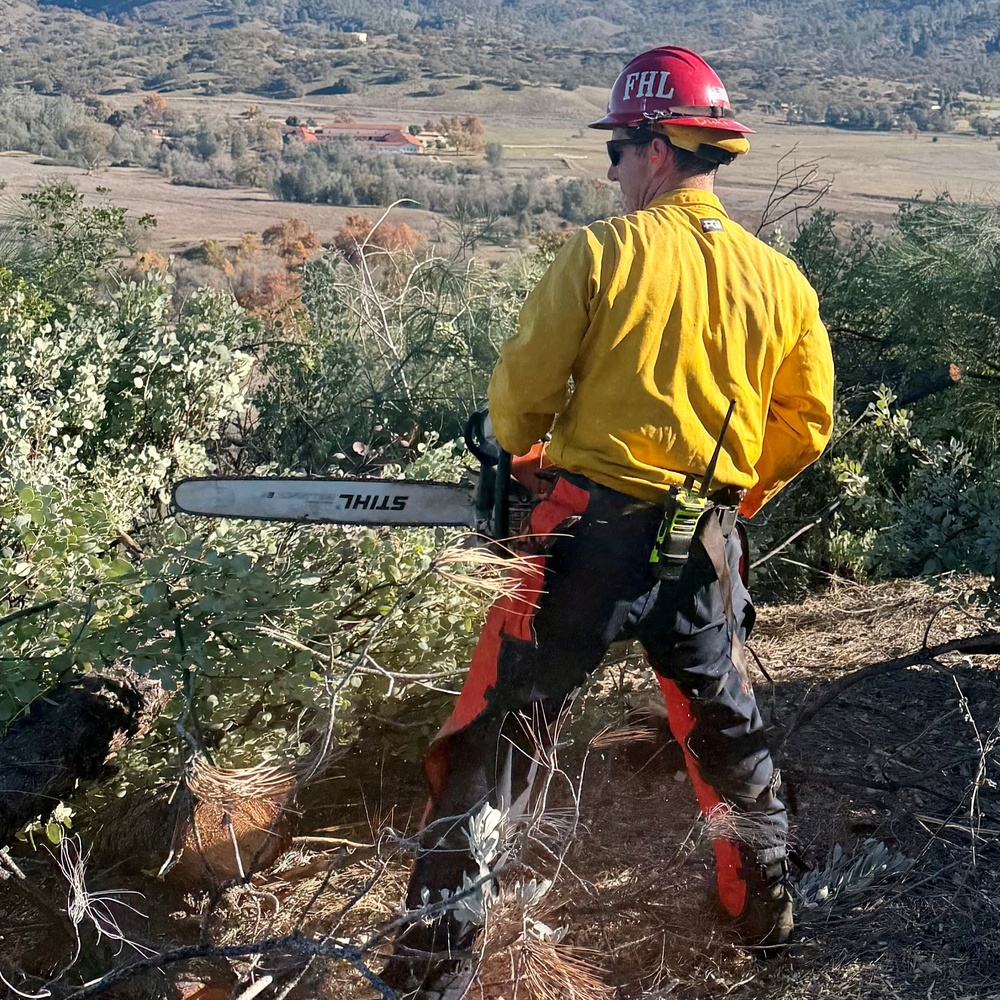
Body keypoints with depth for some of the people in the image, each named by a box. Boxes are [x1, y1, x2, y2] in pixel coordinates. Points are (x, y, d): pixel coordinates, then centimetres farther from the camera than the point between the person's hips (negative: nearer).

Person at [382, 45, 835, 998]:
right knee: (725, 728, 26)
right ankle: (765, 910, 42)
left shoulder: (600, 253, -11)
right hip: (705, 545, 5)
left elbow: (521, 386, -7)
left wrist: (522, 447, 14)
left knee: (492, 735, 6)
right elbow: (806, 423, 8)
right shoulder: (780, 282, 2)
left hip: (590, 534, -4)